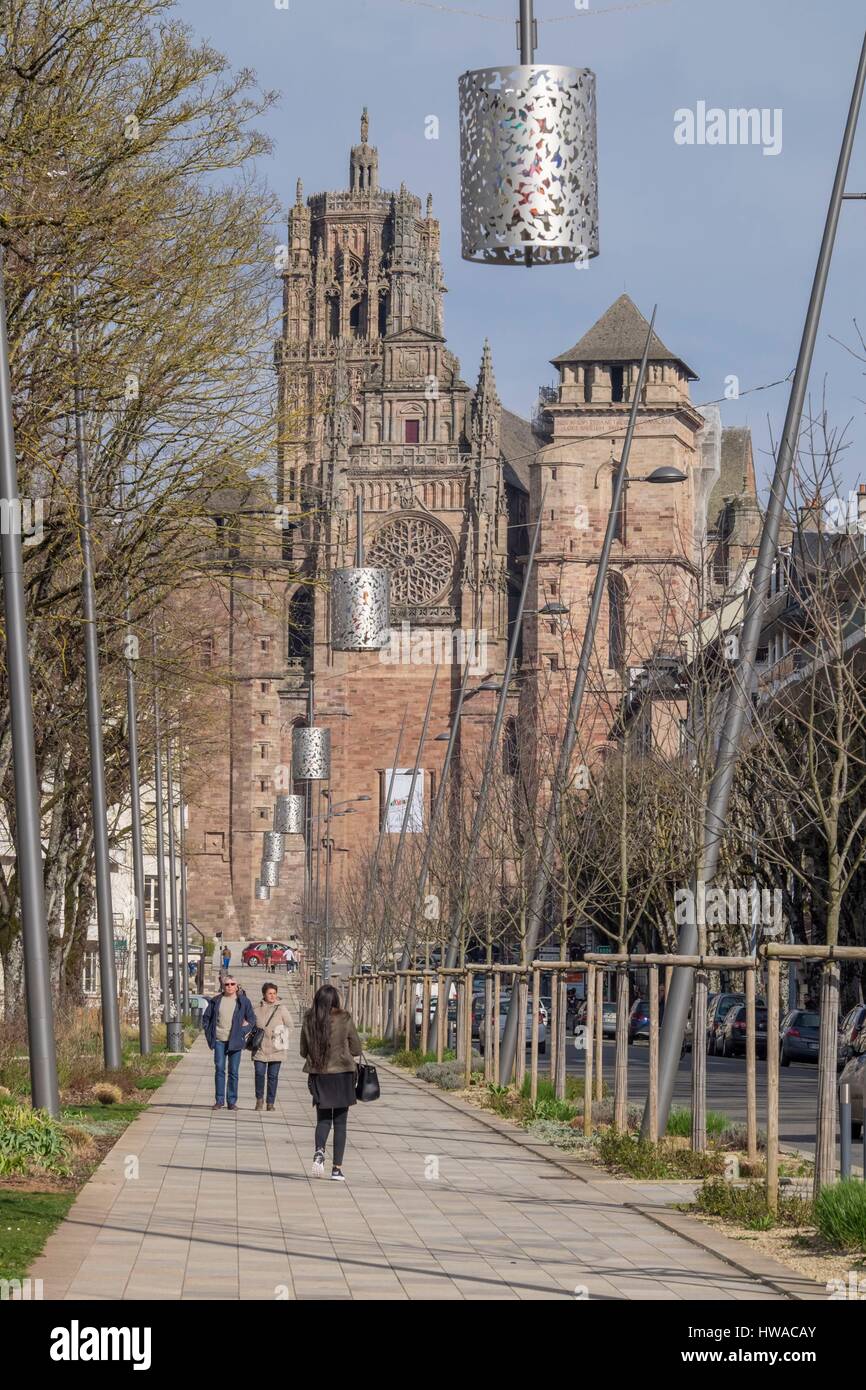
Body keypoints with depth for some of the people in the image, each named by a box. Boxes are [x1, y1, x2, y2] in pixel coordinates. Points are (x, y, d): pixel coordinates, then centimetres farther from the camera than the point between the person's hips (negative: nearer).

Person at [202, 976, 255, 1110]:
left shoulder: (243, 1001, 3)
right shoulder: (216, 1001, 6)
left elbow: (252, 1019, 5)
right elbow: (206, 1018, 14)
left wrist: (242, 1033, -5)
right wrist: (209, 1034, 4)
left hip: (235, 1041, -1)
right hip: (219, 1040, 1)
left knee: (233, 1071, 1)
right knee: (219, 1069, -3)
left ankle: (232, 1101, 7)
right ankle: (219, 1100, 3)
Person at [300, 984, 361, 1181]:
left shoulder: (309, 1021, -3)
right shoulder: (344, 1019, -9)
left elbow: (303, 1051, 5)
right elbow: (356, 1049, -2)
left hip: (318, 1075, 2)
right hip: (342, 1074, -2)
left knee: (323, 1119, 14)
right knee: (340, 1122, 8)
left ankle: (319, 1150, -16)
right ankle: (337, 1167, 5)